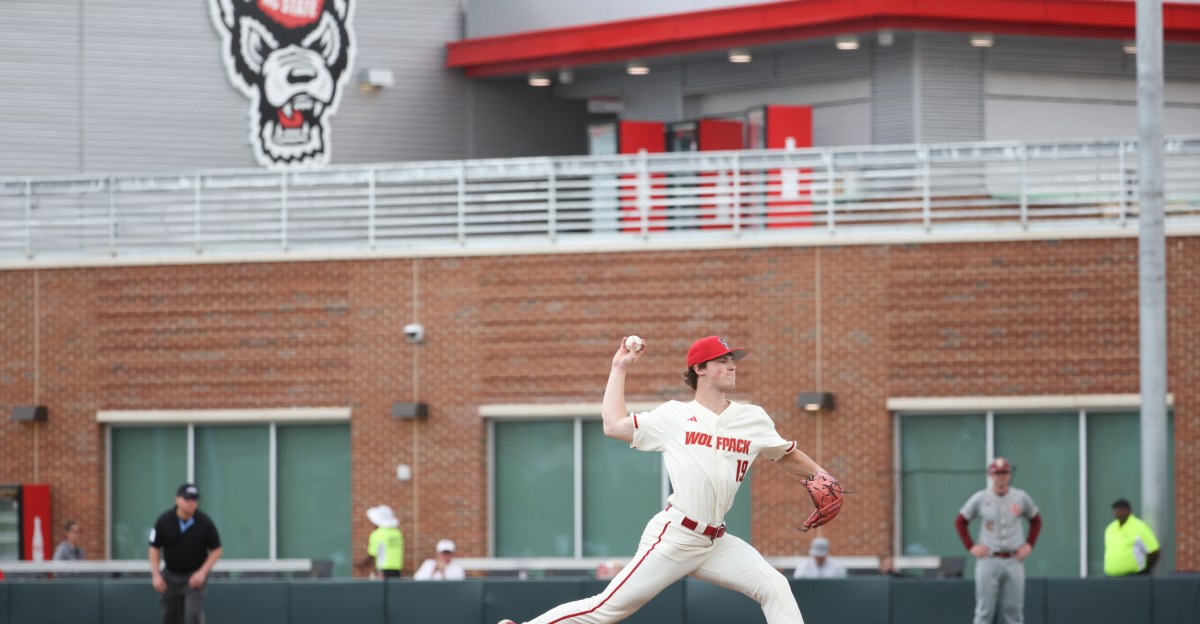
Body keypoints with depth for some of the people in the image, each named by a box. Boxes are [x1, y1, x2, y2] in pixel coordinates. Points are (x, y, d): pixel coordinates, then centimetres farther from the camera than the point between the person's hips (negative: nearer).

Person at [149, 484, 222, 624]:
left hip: (195, 576, -2)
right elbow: (154, 548, -1)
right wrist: (156, 575, -10)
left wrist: (202, 572, -16)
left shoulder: (205, 522, -14)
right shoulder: (164, 520, -11)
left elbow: (216, 550, -5)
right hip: (171, 575, 2)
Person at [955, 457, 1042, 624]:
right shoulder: (980, 499, 0)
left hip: (1014, 561, 2)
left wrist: (1029, 545, 7)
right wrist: (971, 547, 1)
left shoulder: (1021, 498, 4)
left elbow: (1036, 520, 18)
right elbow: (960, 522, 10)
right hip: (988, 561, -2)